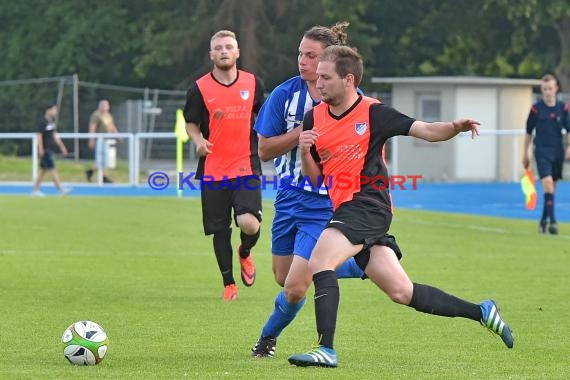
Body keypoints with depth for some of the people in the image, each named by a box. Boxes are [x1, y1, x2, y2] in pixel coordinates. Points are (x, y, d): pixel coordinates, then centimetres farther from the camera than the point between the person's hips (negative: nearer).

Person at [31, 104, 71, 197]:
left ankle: (35, 190, 17)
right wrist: (41, 149, -21)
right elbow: (39, 136, -16)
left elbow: (55, 136, 21)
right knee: (52, 169, -11)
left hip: (50, 150, 9)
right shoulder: (42, 122, -12)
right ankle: (61, 189, -15)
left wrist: (62, 147, 19)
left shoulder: (52, 122, 15)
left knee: (43, 170, 12)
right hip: (45, 150, -9)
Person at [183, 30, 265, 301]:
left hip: (246, 167, 0)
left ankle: (245, 254, 17)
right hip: (213, 169, 0)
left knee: (249, 223, -18)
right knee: (220, 230, 4)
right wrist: (198, 140, -11)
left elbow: (262, 116, 20)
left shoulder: (253, 83, 4)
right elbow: (190, 123, 7)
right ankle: (229, 284, 23)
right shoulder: (200, 88, -1)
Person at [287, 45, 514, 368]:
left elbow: (426, 131, -5)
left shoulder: (373, 113, -5)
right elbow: (314, 176, 15)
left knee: (320, 261, -23)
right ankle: (480, 311, 21)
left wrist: (456, 127, -25)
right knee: (401, 292, 9)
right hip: (347, 209, 7)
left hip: (368, 205, -7)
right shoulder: (314, 118, 11)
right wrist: (305, 151, -6)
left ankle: (327, 350, -24)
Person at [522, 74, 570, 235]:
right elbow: (529, 132, 7)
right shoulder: (536, 108, -2)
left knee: (552, 187, 10)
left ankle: (544, 220, 25)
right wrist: (525, 154, 10)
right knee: (547, 182, -19)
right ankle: (552, 221, -22)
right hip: (542, 151, -3)